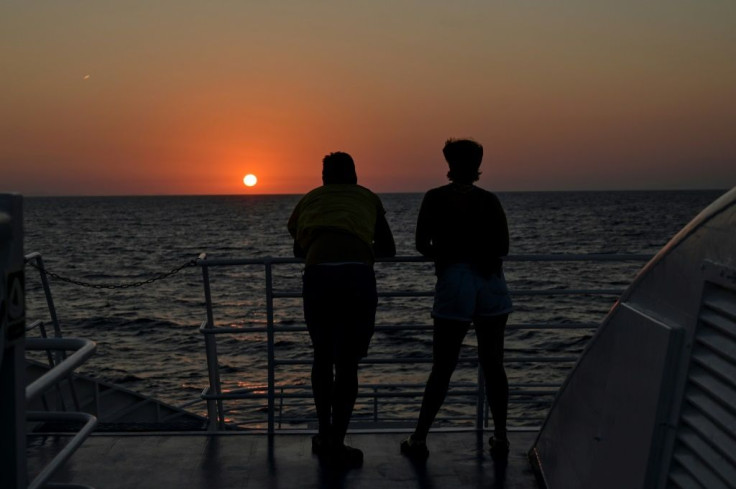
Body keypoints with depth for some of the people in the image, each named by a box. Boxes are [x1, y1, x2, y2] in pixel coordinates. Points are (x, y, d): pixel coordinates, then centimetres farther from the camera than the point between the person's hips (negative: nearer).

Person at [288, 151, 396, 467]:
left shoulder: (309, 199, 27)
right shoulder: (368, 198, 24)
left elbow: (298, 248, 36)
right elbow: (388, 249, 27)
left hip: (317, 276, 1)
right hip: (357, 276, -1)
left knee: (323, 357, 19)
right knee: (348, 364, 7)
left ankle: (324, 435, 25)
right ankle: (337, 441, 6)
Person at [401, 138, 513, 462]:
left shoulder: (435, 198, 4)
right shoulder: (490, 200, 9)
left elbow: (422, 245, -1)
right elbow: (503, 247, 2)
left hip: (454, 285, -2)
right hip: (492, 286, 2)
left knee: (442, 368, 5)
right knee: (493, 364, 12)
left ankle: (419, 439, 10)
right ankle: (500, 439, 18)